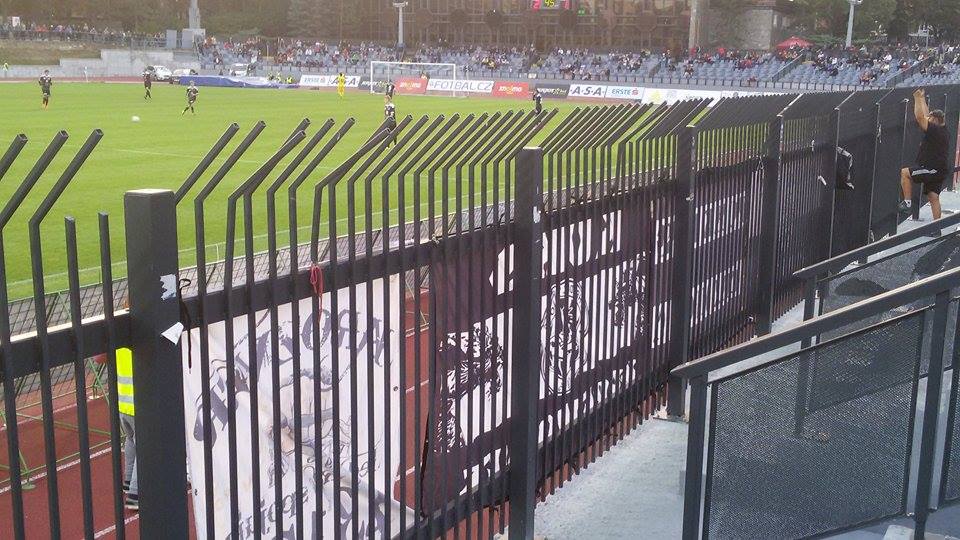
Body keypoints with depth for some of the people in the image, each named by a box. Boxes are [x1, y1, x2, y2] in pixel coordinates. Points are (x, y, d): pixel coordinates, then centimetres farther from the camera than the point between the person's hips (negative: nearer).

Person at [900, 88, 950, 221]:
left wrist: (917, 99, -10)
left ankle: (907, 203, -8)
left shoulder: (935, 131, -14)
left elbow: (920, 117, -17)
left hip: (933, 170, -10)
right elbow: (926, 116, 24)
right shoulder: (942, 130, 13)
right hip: (939, 171, 10)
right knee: (933, 198, 9)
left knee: (904, 173, -5)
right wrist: (922, 99, 27)